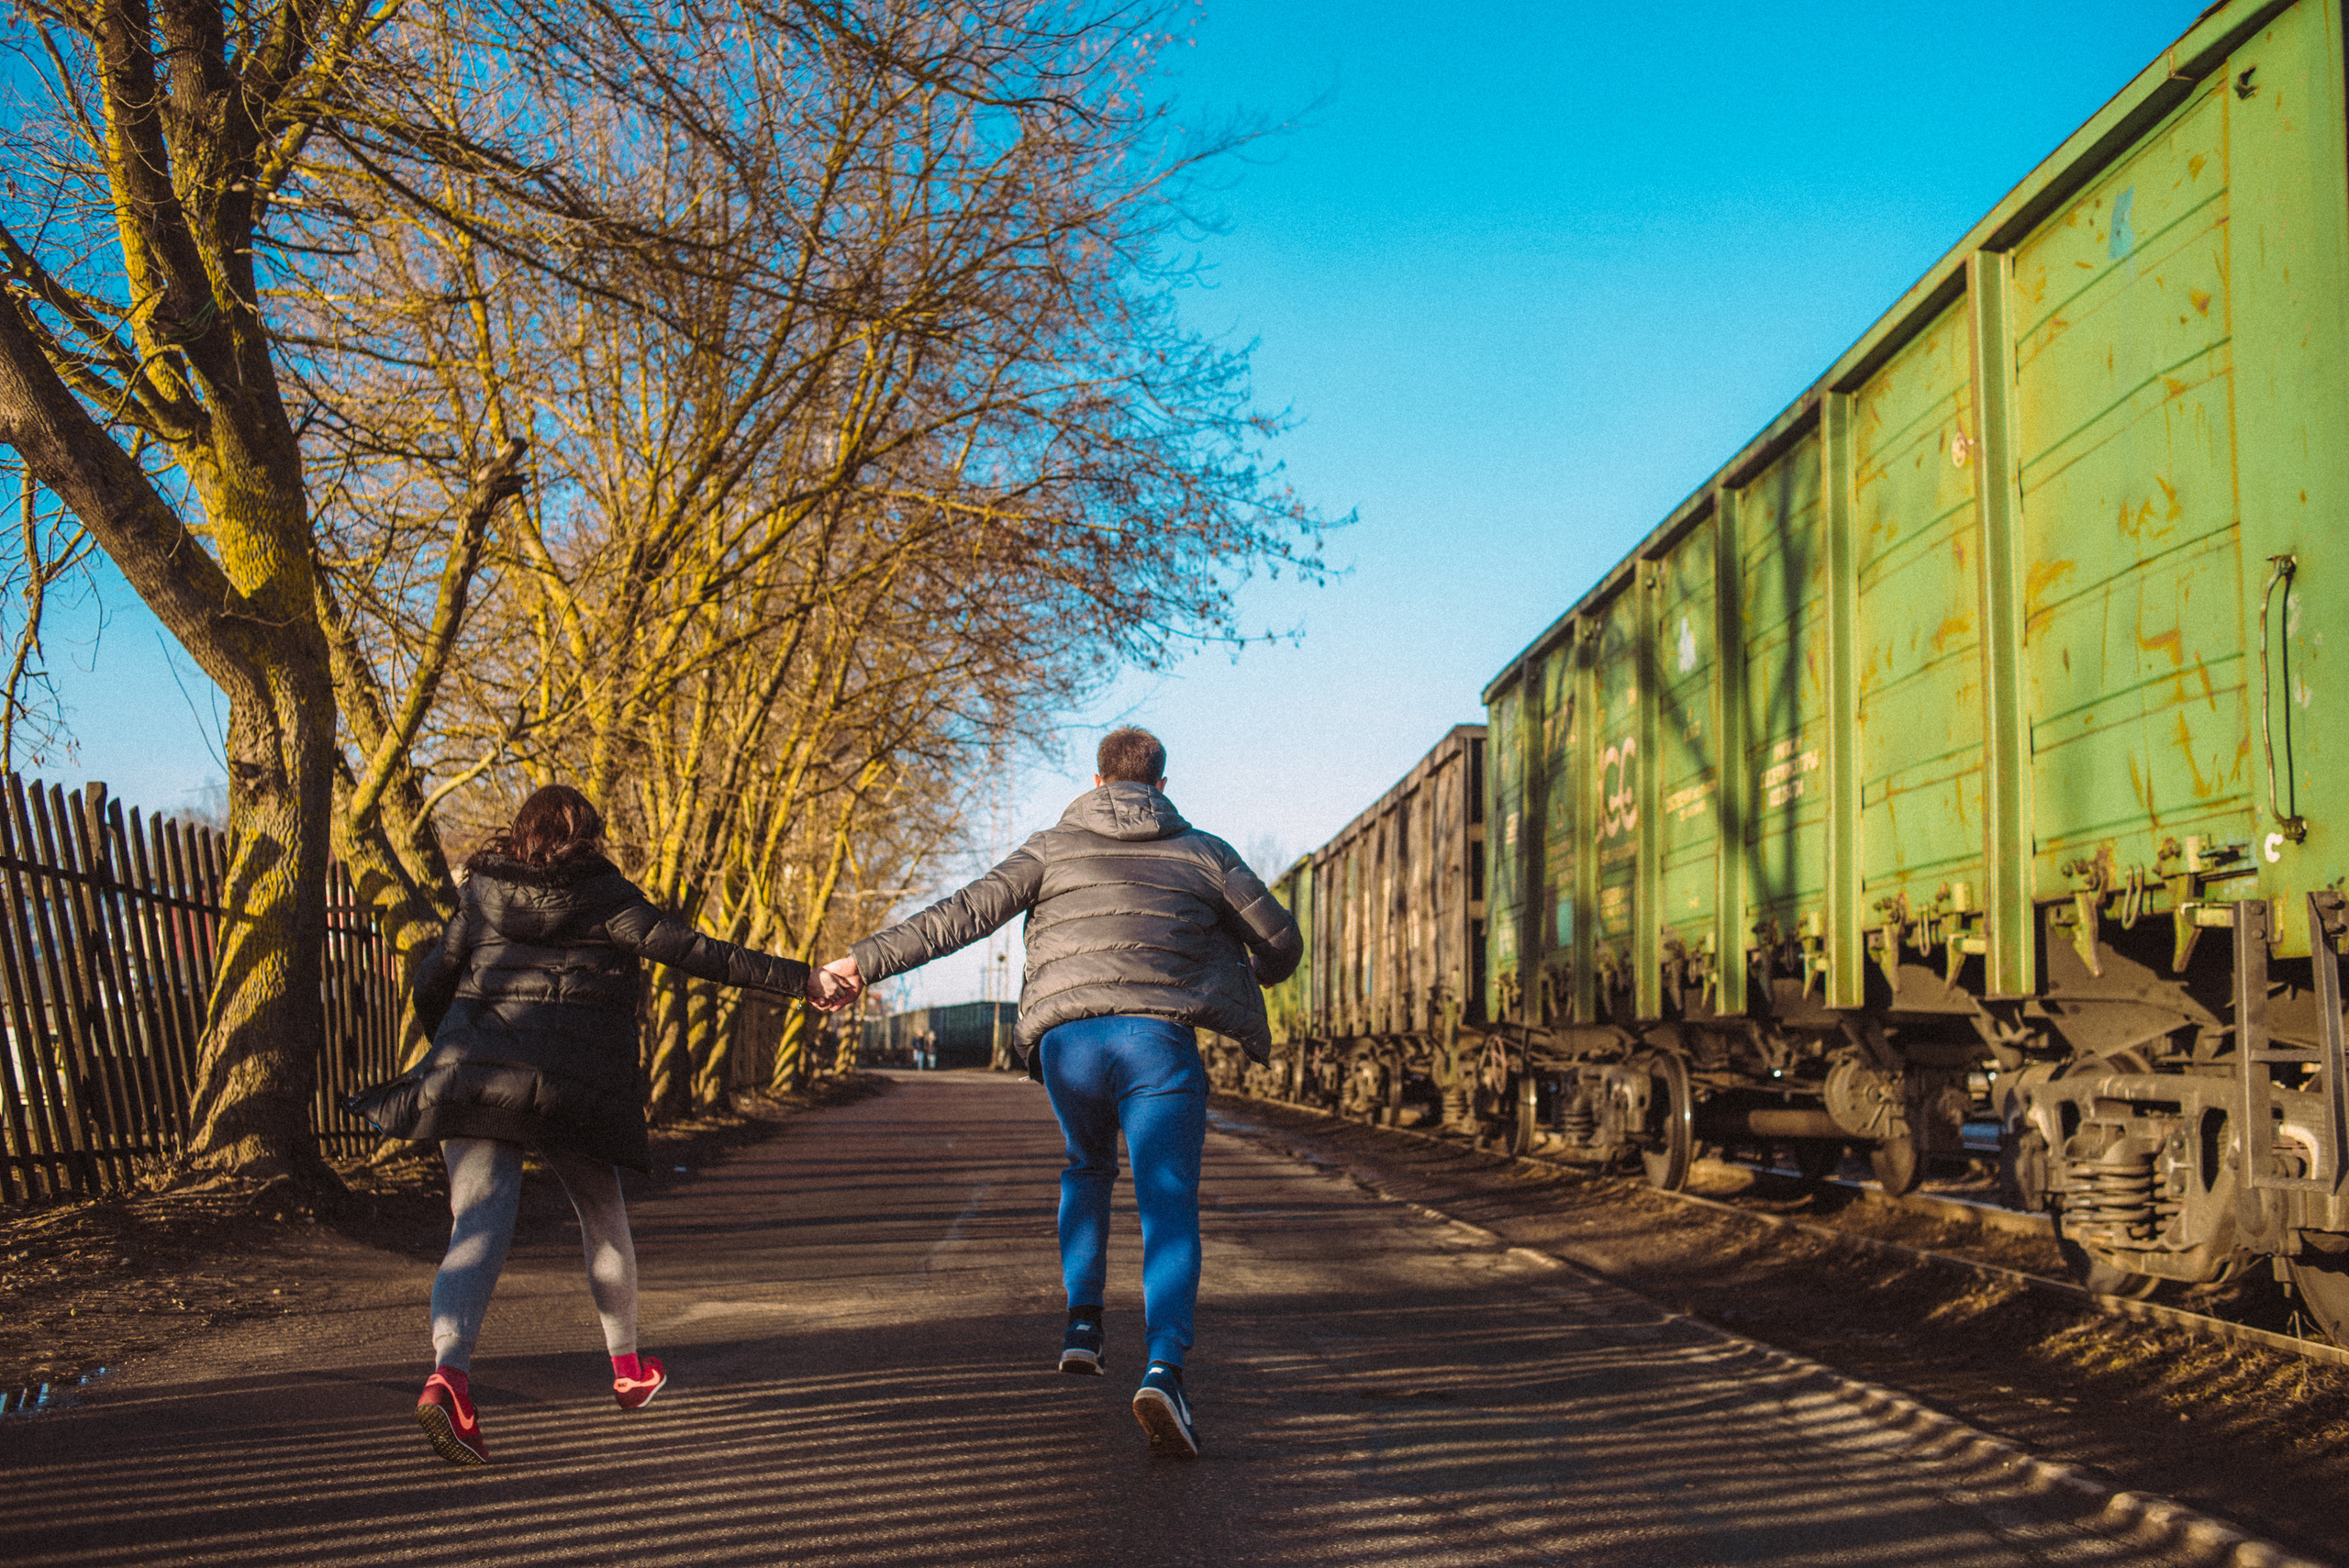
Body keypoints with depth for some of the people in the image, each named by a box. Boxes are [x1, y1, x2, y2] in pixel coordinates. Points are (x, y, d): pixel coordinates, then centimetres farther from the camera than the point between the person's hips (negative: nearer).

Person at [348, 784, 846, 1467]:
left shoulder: (482, 895, 12)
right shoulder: (604, 896, 2)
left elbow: (430, 986, 13)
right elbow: (691, 951, -6)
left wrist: (454, 1053, 33)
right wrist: (800, 980, -7)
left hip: (474, 1077, 2)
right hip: (571, 1090, -2)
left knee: (479, 1228, -5)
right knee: (603, 1219, 18)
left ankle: (448, 1373, -30)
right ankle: (627, 1366, 32)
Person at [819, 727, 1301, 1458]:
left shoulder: (1054, 848, 16)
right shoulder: (1202, 852, 17)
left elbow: (964, 913, 6)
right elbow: (1282, 939, 20)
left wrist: (868, 959, 9)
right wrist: (1261, 973, 43)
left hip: (1066, 1037, 2)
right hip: (1157, 1035, -2)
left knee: (1088, 1167, 30)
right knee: (1168, 1207, -4)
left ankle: (1083, 1320, 21)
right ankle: (1163, 1366, -25)